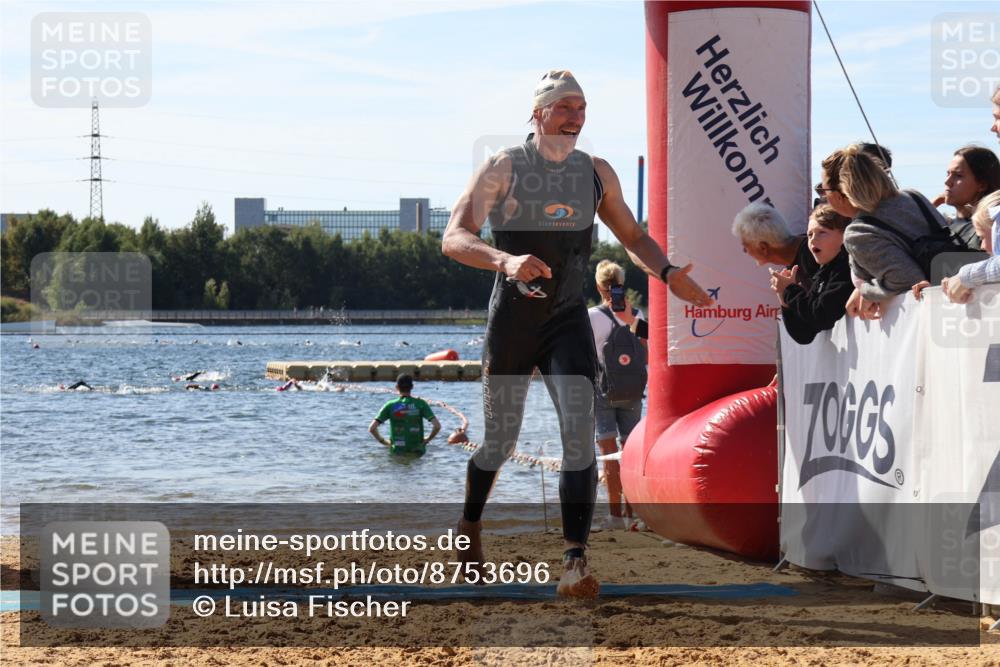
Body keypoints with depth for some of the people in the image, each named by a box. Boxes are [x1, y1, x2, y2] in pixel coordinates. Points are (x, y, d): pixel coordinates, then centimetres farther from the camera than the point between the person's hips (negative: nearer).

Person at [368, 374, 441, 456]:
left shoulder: (390, 406, -2)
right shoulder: (420, 404, -3)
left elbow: (372, 428, -6)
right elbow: (437, 426, -10)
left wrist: (383, 441, 10)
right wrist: (427, 439, 6)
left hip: (397, 451, 1)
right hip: (417, 451, -1)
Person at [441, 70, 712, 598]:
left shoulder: (596, 173, 6)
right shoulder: (505, 167, -7)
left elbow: (631, 234, 20)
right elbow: (454, 238, -15)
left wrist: (667, 273, 0)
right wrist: (505, 260, -35)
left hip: (568, 320, 2)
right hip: (512, 317, -2)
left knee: (580, 432, -17)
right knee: (500, 440, 8)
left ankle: (575, 561, -21)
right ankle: (469, 529, 36)